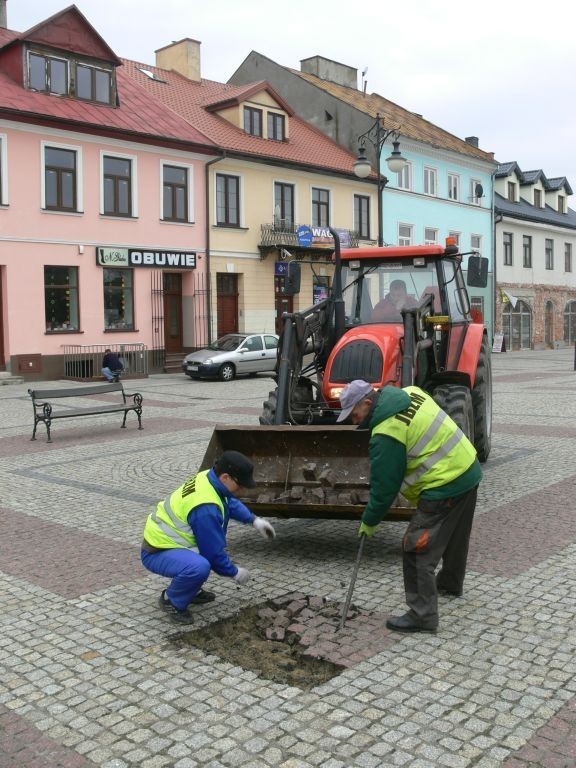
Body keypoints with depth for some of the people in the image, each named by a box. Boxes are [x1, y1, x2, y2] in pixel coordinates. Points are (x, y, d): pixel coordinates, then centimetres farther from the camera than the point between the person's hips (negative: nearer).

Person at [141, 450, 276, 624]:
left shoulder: (208, 477, -4)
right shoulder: (204, 507, -31)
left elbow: (231, 502, 18)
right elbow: (213, 551, -21)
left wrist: (254, 520, 8)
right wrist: (234, 572, -5)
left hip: (162, 536, 10)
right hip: (156, 553, -10)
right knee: (199, 566, -35)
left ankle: (192, 590, 24)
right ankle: (171, 600, -5)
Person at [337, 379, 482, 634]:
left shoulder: (386, 433, -21)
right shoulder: (410, 393, 3)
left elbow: (384, 486, -14)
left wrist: (369, 522, 0)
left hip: (444, 487, -10)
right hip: (469, 469, 10)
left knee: (417, 550, -3)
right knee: (454, 536, 29)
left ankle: (422, 615, 4)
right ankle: (450, 583, 50)